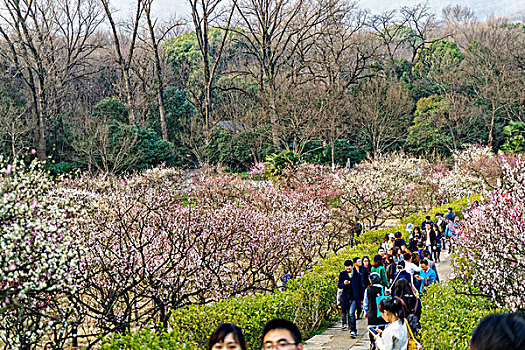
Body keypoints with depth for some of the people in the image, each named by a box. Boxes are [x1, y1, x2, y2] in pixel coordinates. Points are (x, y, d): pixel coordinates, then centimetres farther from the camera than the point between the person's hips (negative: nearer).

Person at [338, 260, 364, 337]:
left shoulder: (357, 275, 1)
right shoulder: (342, 274, 7)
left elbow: (361, 287, 6)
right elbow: (339, 285, 7)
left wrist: (361, 298, 3)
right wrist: (343, 284, -16)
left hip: (354, 298, -4)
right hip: (346, 298, 4)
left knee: (351, 313, -17)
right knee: (346, 313, 10)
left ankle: (353, 331, -15)